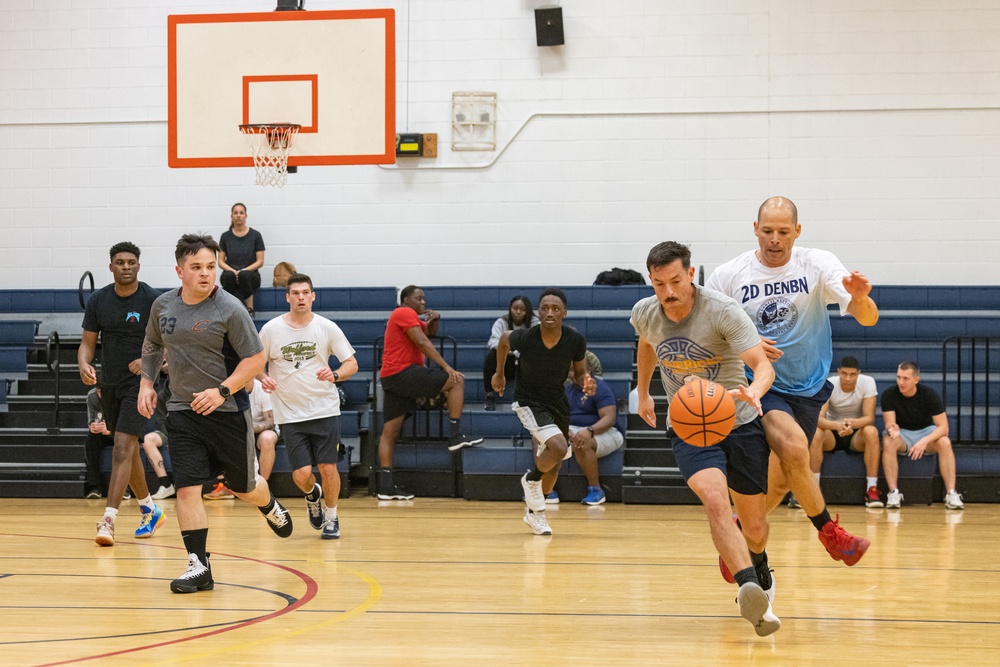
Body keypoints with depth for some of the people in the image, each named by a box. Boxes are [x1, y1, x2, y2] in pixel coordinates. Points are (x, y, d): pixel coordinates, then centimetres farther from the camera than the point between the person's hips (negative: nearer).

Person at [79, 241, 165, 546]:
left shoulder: (153, 300, -11)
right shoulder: (98, 301, 1)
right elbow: (88, 342, 4)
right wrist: (84, 364, -18)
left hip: (140, 382, -5)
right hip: (109, 383, 5)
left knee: (122, 449, -16)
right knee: (128, 450, 15)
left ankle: (109, 520, -20)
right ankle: (150, 510, 33)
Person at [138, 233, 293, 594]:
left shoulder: (229, 308, -13)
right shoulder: (163, 306, 2)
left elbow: (256, 358, -12)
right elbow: (151, 344, 22)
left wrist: (222, 391, -21)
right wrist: (146, 383, 9)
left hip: (229, 411, -3)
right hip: (183, 411, 3)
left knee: (244, 489, 10)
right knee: (186, 488, -9)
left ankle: (270, 506, 46)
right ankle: (199, 567, -3)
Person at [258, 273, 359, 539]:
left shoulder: (327, 328, -2)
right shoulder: (271, 330, -2)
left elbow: (352, 364, 1)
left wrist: (335, 375, -20)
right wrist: (263, 378, -13)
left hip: (325, 410, 0)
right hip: (290, 414, 0)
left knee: (328, 468, -3)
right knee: (302, 474, -6)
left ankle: (331, 517, 21)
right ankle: (312, 495, 31)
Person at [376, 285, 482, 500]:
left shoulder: (409, 317, 26)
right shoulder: (405, 313, -5)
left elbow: (430, 333, 34)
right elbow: (422, 342, -15)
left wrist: (434, 319, 11)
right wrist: (446, 367, -19)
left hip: (390, 378, 11)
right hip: (403, 371, -11)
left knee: (389, 432, 4)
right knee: (456, 381, -9)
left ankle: (385, 486, 1)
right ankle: (456, 436, -13)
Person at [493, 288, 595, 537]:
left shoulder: (575, 341, -19)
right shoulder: (524, 338, -26)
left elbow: (579, 371, -1)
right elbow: (504, 340, -2)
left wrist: (586, 382, -24)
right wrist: (499, 373, 9)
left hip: (557, 401, 4)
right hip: (528, 402, -4)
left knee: (552, 467, 15)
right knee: (559, 448, -27)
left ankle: (534, 511, 40)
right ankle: (531, 479, 4)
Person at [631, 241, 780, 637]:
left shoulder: (722, 311, -21)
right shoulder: (645, 314, -6)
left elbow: (763, 365, -29)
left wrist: (753, 391, -51)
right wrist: (643, 393, 29)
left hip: (740, 424, -1)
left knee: (754, 524, 9)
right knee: (714, 499, -29)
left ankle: (759, 570, 46)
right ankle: (751, 589, -42)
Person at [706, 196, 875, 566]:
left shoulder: (818, 265, -8)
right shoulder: (727, 276, -9)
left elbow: (869, 318, -16)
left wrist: (859, 298, -40)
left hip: (807, 388, 3)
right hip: (758, 385, -3)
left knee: (781, 480, 9)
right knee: (793, 445, -29)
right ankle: (829, 531, -13)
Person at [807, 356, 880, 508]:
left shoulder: (868, 383, -15)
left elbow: (869, 418, -21)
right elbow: (818, 418, -28)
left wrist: (852, 423, -44)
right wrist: (837, 425, -49)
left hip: (857, 434, 0)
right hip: (832, 432, 0)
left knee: (871, 431, -34)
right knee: (815, 433, -34)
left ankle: (872, 490, -30)